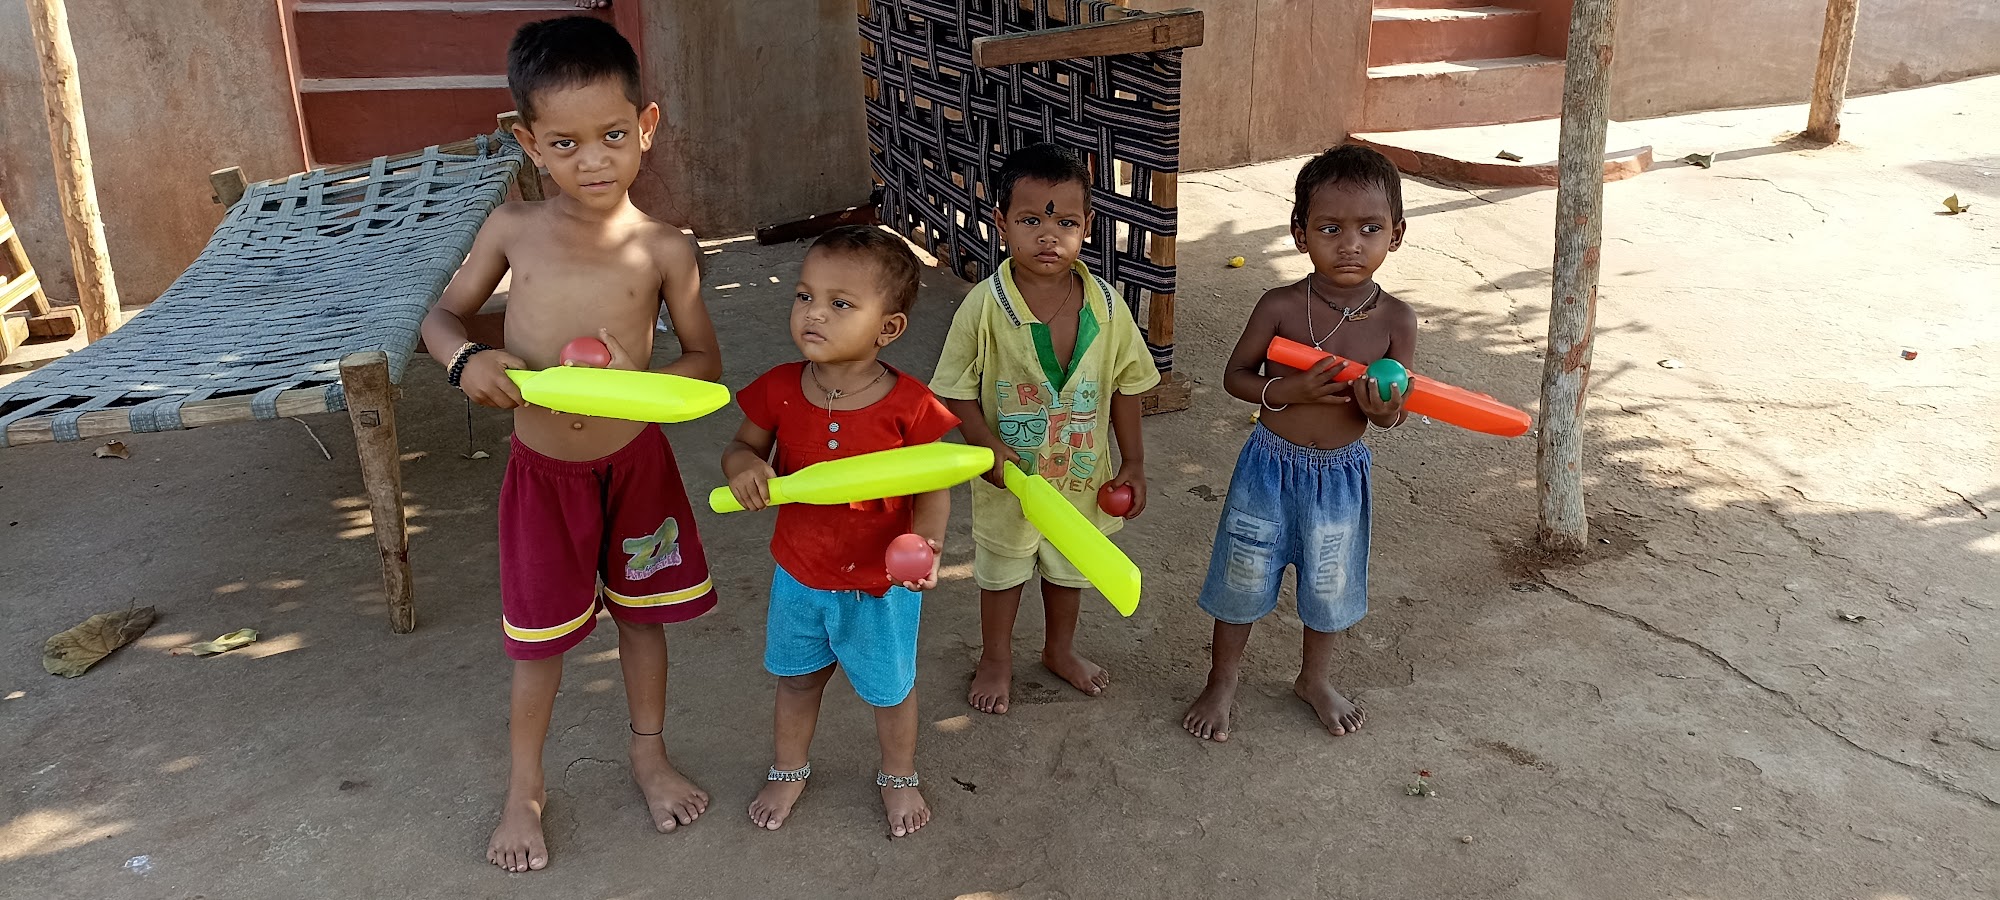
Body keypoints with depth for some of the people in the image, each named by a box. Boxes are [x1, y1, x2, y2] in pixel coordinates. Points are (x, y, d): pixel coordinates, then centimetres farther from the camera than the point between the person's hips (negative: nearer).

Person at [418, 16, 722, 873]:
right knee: (541, 639, 12)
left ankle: (649, 754, 41)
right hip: (543, 472, 0)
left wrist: (636, 382, -23)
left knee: (641, 615, 17)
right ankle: (524, 788, 34)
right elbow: (442, 314, 5)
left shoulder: (662, 248, -11)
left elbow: (706, 361, -4)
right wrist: (465, 358, -18)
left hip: (635, 460, 0)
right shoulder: (512, 228, -8)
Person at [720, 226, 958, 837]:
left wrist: (926, 543, -30)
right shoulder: (780, 390, -14)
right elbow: (742, 447, 1)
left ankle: (899, 775, 48)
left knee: (889, 690, 19)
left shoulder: (909, 405, -23)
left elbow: (933, 488, -12)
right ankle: (789, 771, 52)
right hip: (798, 574, 3)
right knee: (797, 679, 25)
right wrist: (743, 466, -23)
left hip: (881, 583, -3)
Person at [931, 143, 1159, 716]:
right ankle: (996, 659, 47)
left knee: (1070, 566, 25)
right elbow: (956, 388, -14)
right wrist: (987, 445, -26)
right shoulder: (984, 307, -22)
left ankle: (1060, 650, 53)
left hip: (1081, 473, 3)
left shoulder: (1105, 306, -14)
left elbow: (1125, 385, -3)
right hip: (1009, 476, -2)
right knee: (1002, 569, 21)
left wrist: (1133, 462, 0)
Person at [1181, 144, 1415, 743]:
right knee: (1244, 577, 13)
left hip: (1342, 474, 2)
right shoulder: (1280, 306, -16)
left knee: (1330, 583, 20)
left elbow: (1394, 411, -2)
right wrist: (1289, 389, -24)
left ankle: (1316, 679, 48)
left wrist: (1383, 410, -26)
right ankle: (1222, 681, 38)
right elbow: (1235, 375, -6)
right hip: (1272, 464, -1)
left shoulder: (1396, 320, -11)